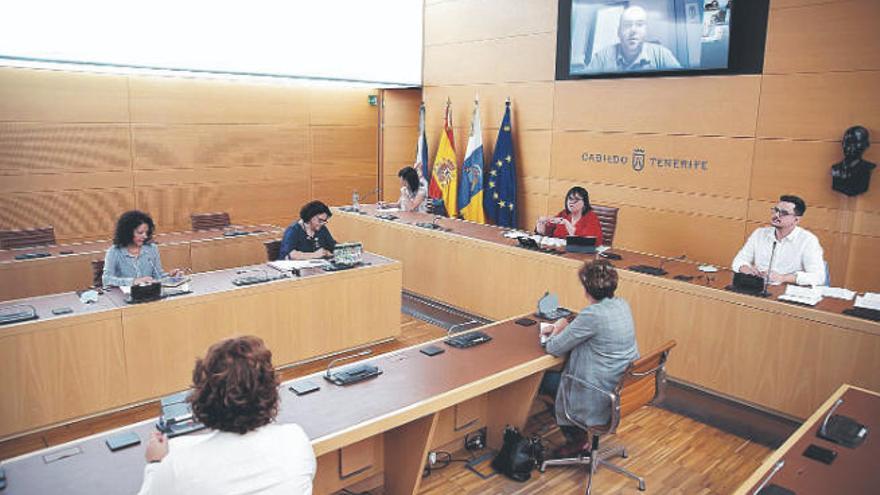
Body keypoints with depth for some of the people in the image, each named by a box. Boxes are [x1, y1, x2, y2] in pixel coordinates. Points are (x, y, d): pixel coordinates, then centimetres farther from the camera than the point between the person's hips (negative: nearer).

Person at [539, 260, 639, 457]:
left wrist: (559, 329, 2)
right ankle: (577, 434, 27)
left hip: (603, 397, -8)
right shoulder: (622, 305, -1)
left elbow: (554, 348, -17)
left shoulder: (592, 315, -27)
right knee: (558, 372, 22)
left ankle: (575, 438, 23)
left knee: (544, 380, 11)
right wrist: (562, 328, 12)